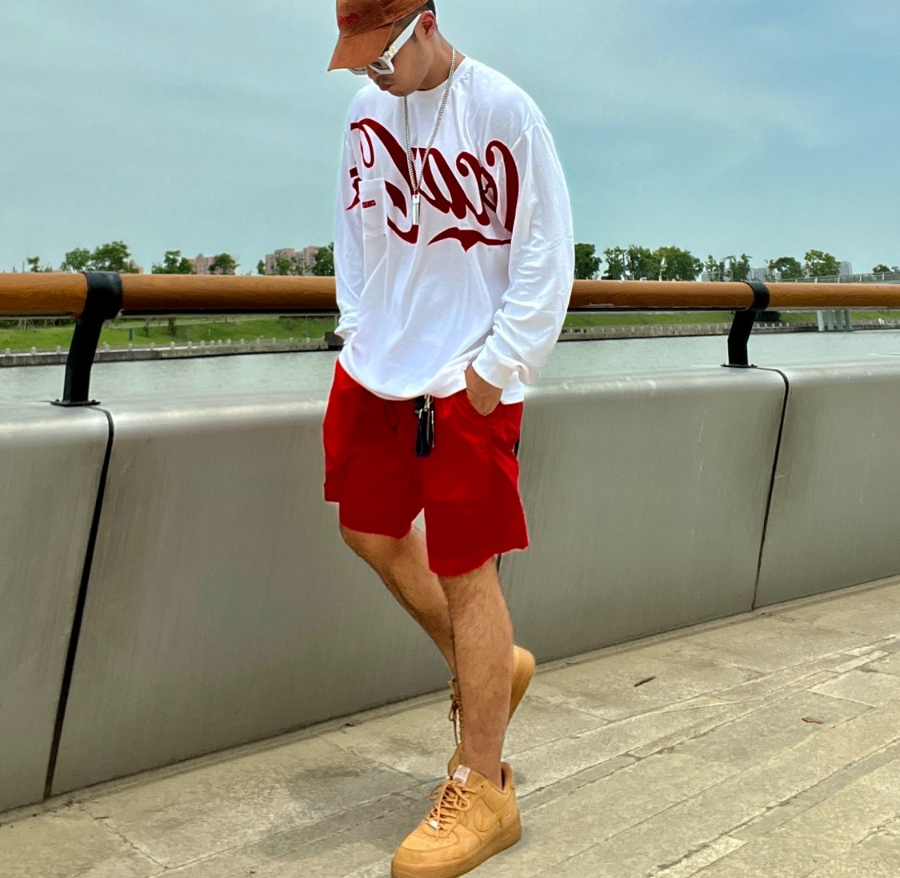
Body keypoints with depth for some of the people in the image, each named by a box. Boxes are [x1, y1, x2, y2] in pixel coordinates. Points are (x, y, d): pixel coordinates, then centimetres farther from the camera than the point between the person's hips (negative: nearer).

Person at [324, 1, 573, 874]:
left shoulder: (502, 109, -12)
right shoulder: (367, 110, 6)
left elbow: (547, 248, -11)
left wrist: (498, 362, -13)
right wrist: (358, 326, 8)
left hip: (467, 382, -7)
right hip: (373, 369, 7)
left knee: (466, 573, -3)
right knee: (371, 533, 16)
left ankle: (482, 792, 11)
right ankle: (486, 670, 38)